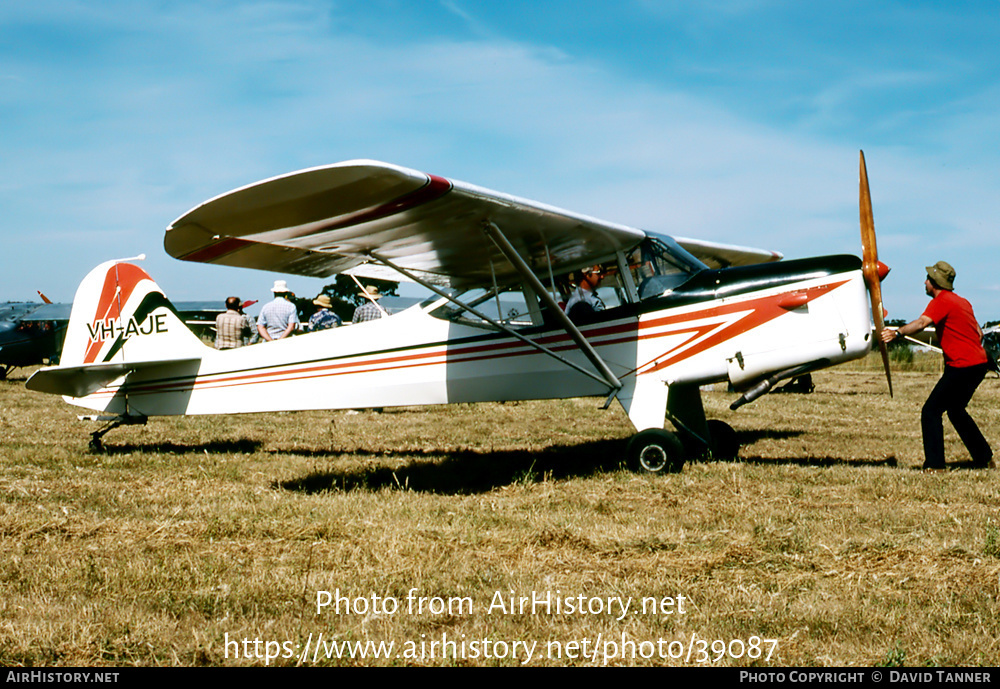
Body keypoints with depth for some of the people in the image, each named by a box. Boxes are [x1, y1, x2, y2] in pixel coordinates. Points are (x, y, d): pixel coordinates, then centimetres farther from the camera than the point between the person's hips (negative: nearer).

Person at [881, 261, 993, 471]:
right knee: (955, 410, 26)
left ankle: (934, 465, -13)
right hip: (979, 363, 10)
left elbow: (921, 323, -31)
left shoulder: (941, 301, -11)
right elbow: (979, 333, 22)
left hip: (962, 367, -10)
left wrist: (897, 332, -45)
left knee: (931, 411, -9)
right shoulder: (962, 302, 18)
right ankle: (984, 458, 33)